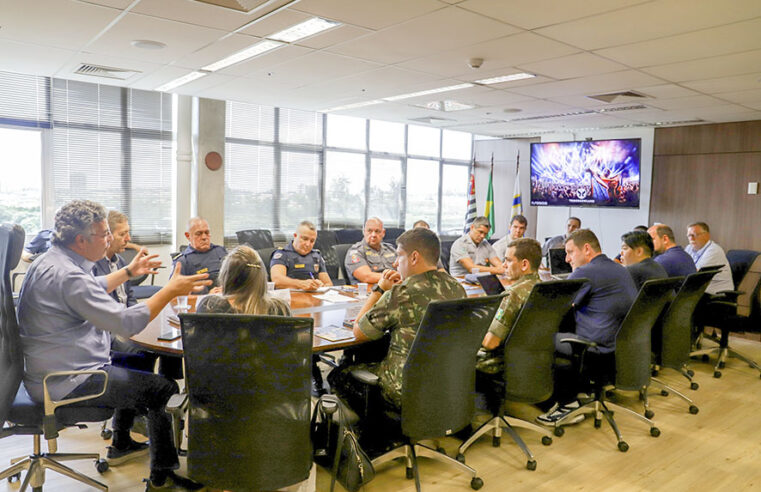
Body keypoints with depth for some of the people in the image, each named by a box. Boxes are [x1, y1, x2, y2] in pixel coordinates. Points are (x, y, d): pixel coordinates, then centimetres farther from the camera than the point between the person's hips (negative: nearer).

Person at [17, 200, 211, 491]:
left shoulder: (53, 261, 7)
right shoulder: (66, 275, -27)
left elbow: (92, 290, 27)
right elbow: (127, 323, -29)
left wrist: (129, 272, 28)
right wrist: (171, 290, -23)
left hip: (54, 369, 11)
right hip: (67, 382, -11)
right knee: (164, 390, -10)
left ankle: (122, 441, 38)